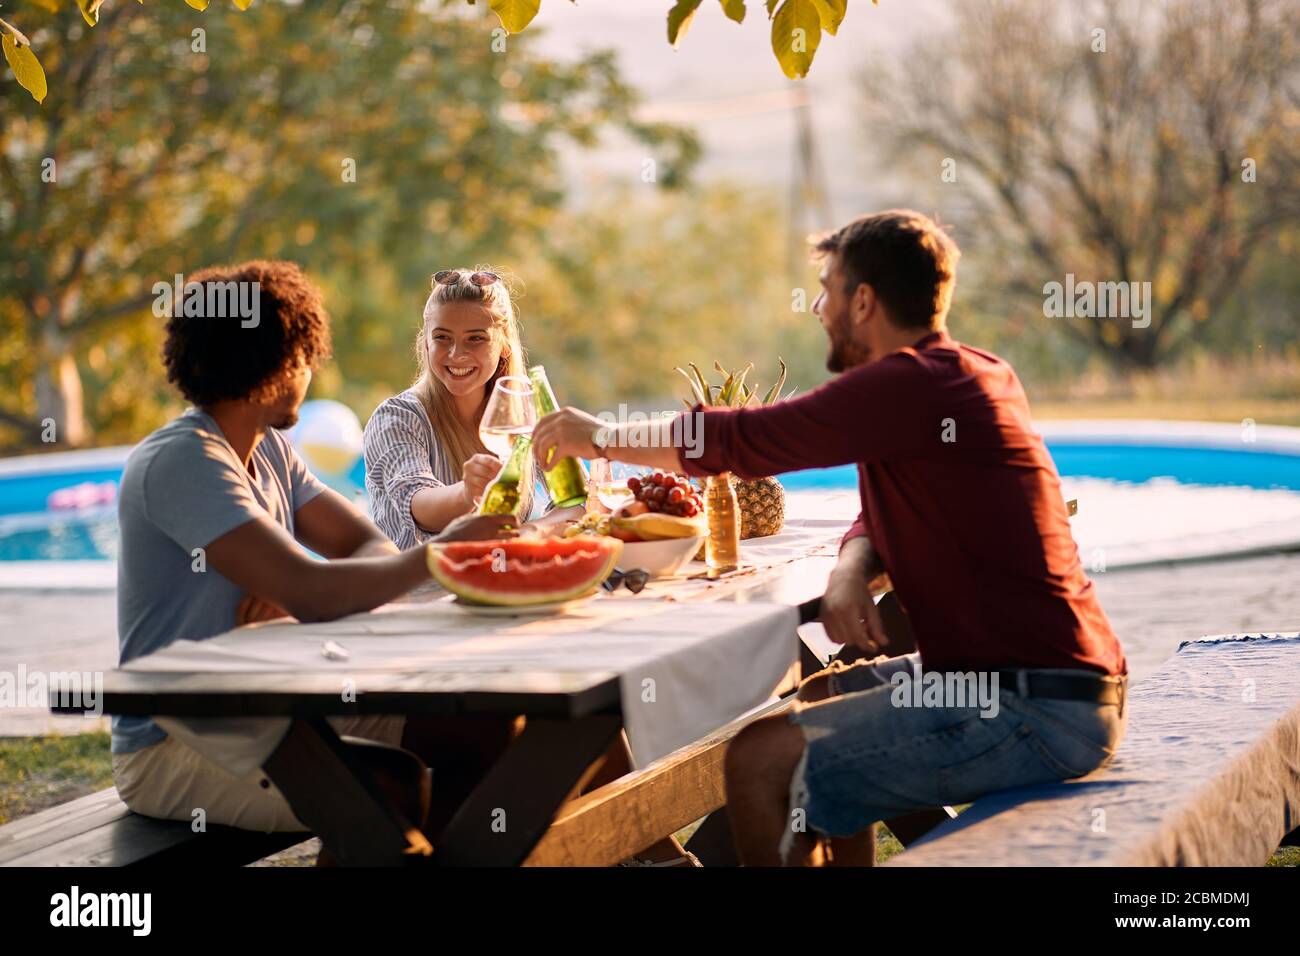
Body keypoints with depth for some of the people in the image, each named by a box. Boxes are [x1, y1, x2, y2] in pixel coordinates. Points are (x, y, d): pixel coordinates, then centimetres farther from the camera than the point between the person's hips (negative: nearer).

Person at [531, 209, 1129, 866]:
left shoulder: (908, 385, -16)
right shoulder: (978, 375, 15)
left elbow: (737, 441, -12)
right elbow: (882, 515, 23)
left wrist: (600, 436, 4)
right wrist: (850, 569, 0)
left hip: (1035, 712, -10)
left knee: (759, 760, -13)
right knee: (820, 698, 26)